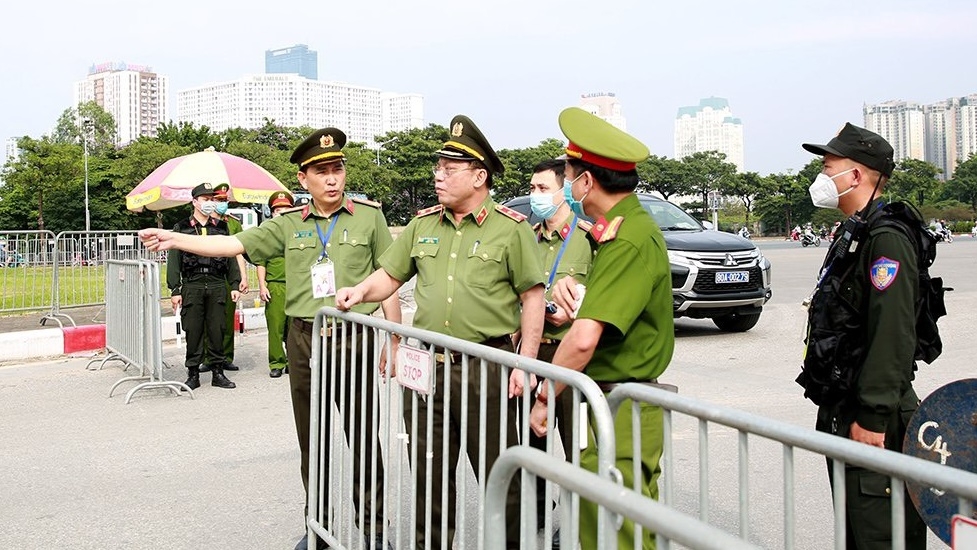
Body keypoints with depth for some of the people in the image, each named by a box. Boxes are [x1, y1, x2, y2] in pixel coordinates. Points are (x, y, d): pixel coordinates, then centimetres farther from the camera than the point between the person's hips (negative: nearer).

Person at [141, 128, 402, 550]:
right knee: (313, 441, 13)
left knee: (364, 439, 4)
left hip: (354, 337, -3)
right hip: (304, 341, 3)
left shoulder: (369, 217, 1)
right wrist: (176, 240, -2)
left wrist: (394, 339, -1)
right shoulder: (289, 225, 9)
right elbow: (233, 244, 7)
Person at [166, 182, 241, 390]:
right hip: (192, 285, -2)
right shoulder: (181, 228, 5)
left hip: (217, 285, 2)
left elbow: (231, 257, 14)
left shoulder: (221, 227, 12)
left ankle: (218, 373, 14)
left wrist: (234, 285, 7)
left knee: (217, 330, 5)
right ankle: (193, 374, 11)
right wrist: (175, 290, -5)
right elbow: (173, 260, 1)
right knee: (193, 331, 2)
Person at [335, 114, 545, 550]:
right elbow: (390, 274, 17)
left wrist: (525, 363, -11)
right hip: (427, 364, 5)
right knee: (429, 469, 15)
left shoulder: (511, 227, -4)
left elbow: (533, 296, -5)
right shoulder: (423, 224, 10)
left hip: (487, 363, -4)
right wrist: (362, 290, -4)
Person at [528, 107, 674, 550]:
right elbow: (613, 298, 24)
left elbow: (583, 340, -31)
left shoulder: (629, 242, -22)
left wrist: (544, 398, -17)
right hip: (617, 403, 10)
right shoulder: (632, 226, 10)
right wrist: (572, 286, 2)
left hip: (618, 411, -10)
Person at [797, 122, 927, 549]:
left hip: (875, 421, -10)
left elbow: (893, 337, -24)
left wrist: (872, 417, -24)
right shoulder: (851, 236, 15)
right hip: (842, 409, 10)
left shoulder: (886, 241, -17)